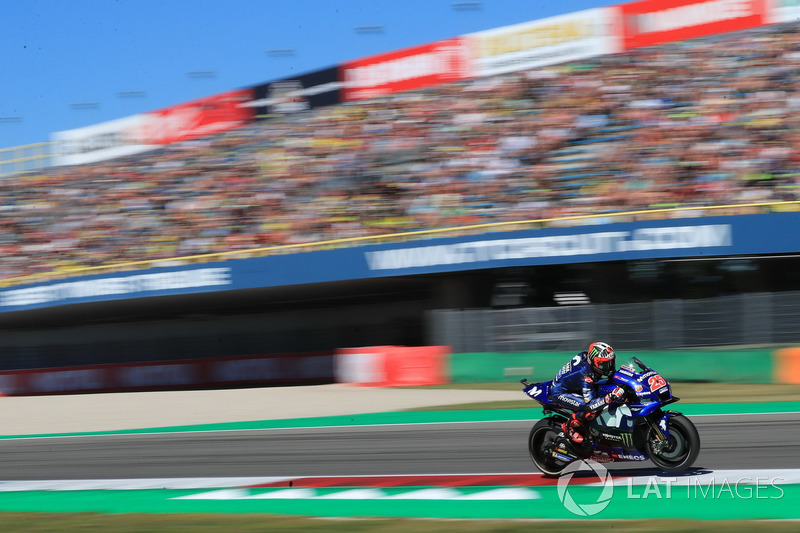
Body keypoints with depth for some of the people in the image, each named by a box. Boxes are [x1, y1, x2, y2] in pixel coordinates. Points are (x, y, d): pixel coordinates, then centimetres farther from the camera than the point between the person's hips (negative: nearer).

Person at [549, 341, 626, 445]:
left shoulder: (586, 356, -12)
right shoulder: (585, 374, -36)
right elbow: (590, 404, -37)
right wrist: (610, 397, -48)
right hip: (560, 393, -10)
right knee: (592, 410, -28)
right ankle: (568, 427, -6)